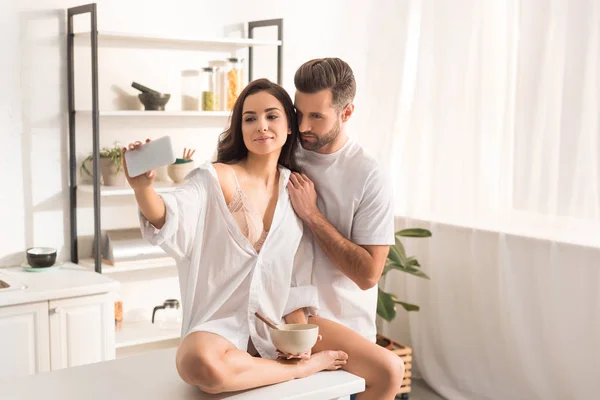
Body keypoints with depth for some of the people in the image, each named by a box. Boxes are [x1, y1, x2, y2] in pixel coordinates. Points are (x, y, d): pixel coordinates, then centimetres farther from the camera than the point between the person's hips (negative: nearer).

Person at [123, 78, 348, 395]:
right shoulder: (215, 179, -8)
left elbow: (297, 273, 9)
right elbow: (170, 221, -26)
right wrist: (142, 187, -46)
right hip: (219, 325, -3)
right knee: (197, 361, -37)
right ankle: (305, 367, -15)